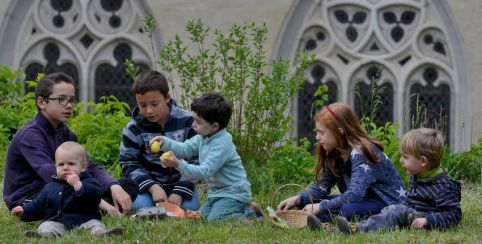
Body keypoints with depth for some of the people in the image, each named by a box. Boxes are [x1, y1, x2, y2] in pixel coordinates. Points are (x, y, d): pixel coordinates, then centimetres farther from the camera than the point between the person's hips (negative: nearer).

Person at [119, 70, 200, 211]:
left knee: (190, 207, -24)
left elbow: (194, 159, -6)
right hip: (148, 183, 0)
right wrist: (153, 187, -21)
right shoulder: (133, 128, -9)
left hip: (179, 182, 0)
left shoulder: (186, 122, -9)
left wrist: (179, 193, -16)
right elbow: (129, 163, -6)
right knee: (141, 207, -26)